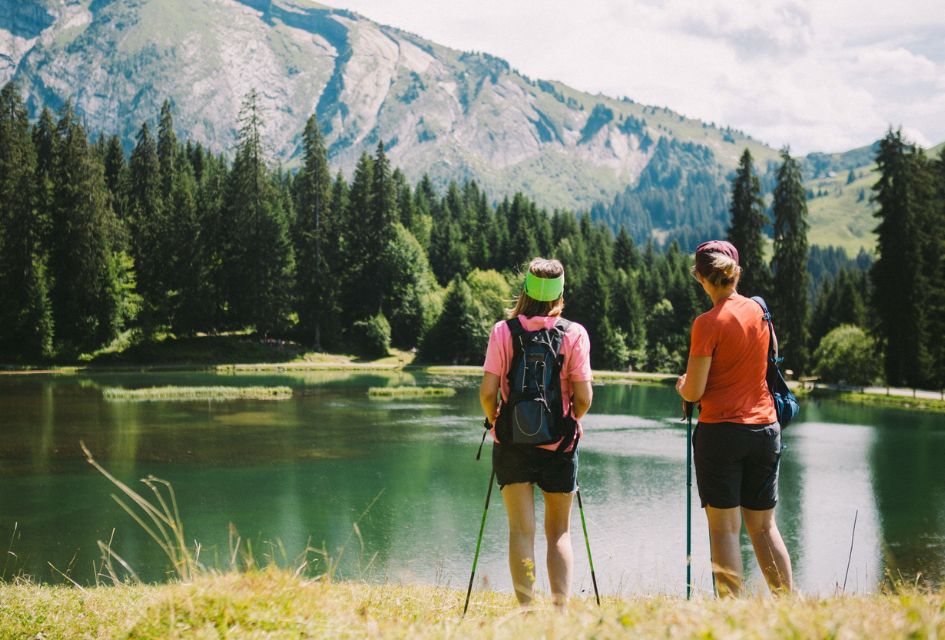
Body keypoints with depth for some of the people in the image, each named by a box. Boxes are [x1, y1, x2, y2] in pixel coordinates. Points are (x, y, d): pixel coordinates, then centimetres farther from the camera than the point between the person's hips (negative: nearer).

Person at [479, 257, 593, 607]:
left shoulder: (503, 331, -4)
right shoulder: (575, 333, -4)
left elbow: (488, 391, -8)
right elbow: (583, 398, -7)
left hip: (512, 442, 0)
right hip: (560, 444, 0)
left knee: (521, 530, 3)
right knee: (559, 531, 11)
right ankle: (561, 608, 4)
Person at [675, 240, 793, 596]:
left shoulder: (708, 323, -11)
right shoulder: (759, 311, 6)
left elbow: (693, 392, -12)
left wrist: (682, 385, 11)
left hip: (721, 430, -5)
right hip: (765, 427, 6)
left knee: (725, 527, -1)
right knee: (764, 525, 13)